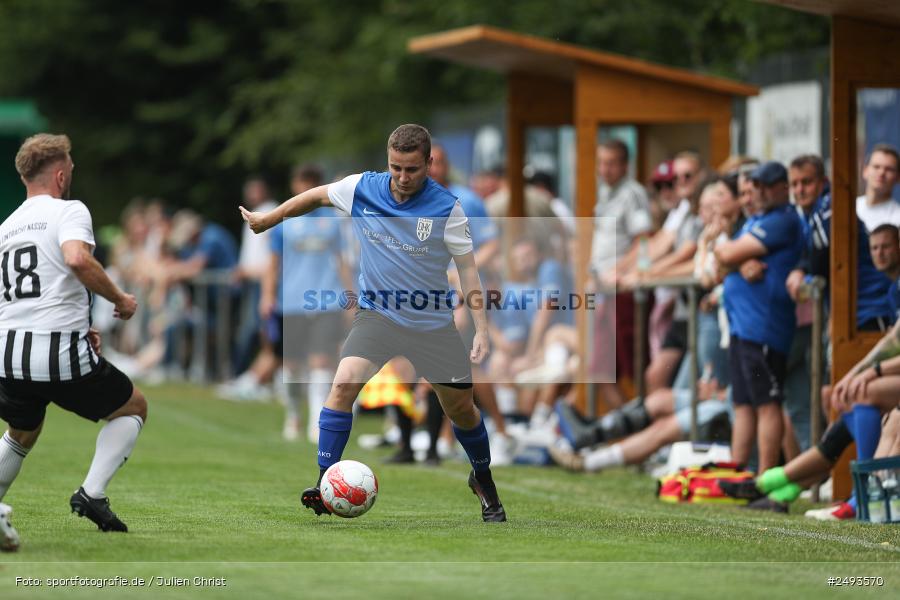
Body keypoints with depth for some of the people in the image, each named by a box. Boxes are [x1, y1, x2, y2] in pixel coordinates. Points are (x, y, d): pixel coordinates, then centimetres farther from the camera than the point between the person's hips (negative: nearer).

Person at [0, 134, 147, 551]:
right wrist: (120, 300, -9)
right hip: (62, 355, -6)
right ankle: (91, 494, 2)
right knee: (134, 408, 18)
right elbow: (78, 259, -24)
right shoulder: (68, 211, -3)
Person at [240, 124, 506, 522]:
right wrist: (267, 219, 23)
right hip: (377, 313, 1)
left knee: (461, 408, 7)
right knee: (344, 383, -23)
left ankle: (483, 481, 35)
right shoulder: (361, 189, -7)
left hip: (432, 321, -1)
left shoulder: (445, 208, -12)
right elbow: (316, 196, 13)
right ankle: (325, 484, -18)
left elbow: (467, 268, -6)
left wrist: (481, 329, -12)